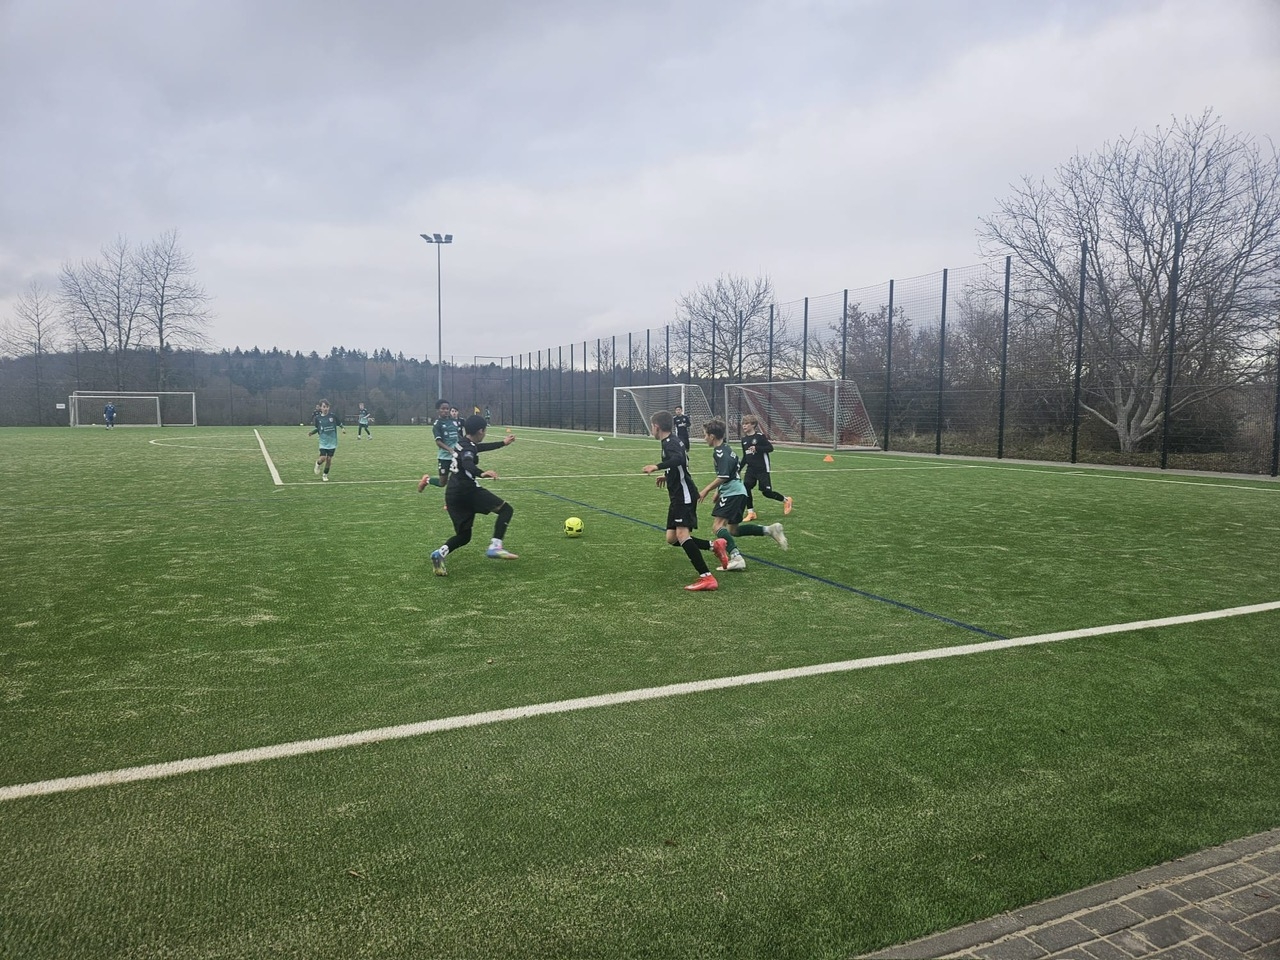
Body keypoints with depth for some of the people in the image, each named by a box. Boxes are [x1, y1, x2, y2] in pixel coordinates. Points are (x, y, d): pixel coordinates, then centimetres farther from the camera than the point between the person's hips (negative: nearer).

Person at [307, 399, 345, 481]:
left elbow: (340, 424, 6)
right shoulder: (318, 418, -2)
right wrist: (311, 432, -5)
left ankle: (325, 475, 21)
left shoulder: (333, 416, -5)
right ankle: (318, 463, 24)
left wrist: (343, 428, -12)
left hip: (332, 442, 0)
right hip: (323, 442, 0)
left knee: (329, 459, 2)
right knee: (323, 458, -13)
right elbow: (317, 429, 11)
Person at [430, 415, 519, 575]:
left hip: (453, 494, 9)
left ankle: (440, 553, -12)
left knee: (464, 536, 14)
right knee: (505, 509, -3)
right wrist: (482, 473, -51)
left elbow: (481, 447, 39)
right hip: (466, 490, -9)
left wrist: (503, 443, 51)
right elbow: (468, 464, -31)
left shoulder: (464, 443, 20)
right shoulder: (468, 448, -9)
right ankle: (495, 547, -17)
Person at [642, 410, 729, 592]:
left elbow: (678, 459, -35)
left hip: (684, 495, -10)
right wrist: (668, 476, 47)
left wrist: (657, 466, -41)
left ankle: (706, 577, -25)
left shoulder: (670, 442, -12)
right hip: (678, 496, 10)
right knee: (672, 538, 10)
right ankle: (714, 546, 16)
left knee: (681, 534, -23)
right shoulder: (672, 441, 19)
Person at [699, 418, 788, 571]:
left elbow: (723, 477, -22)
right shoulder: (726, 449, 17)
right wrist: (719, 491, 27)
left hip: (732, 494, -10)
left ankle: (736, 557, -28)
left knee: (717, 526, -17)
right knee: (733, 530, 18)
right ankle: (769, 530, 14)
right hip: (738, 492, 10)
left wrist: (706, 490, -14)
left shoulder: (720, 452, -14)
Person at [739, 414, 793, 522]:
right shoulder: (744, 439, 8)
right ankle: (751, 513, 4)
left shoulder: (760, 436, -11)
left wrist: (757, 448, -25)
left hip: (762, 469, -6)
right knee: (746, 487, -8)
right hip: (751, 469, 6)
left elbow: (770, 448, -14)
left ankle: (786, 500, 22)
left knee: (766, 492, -3)